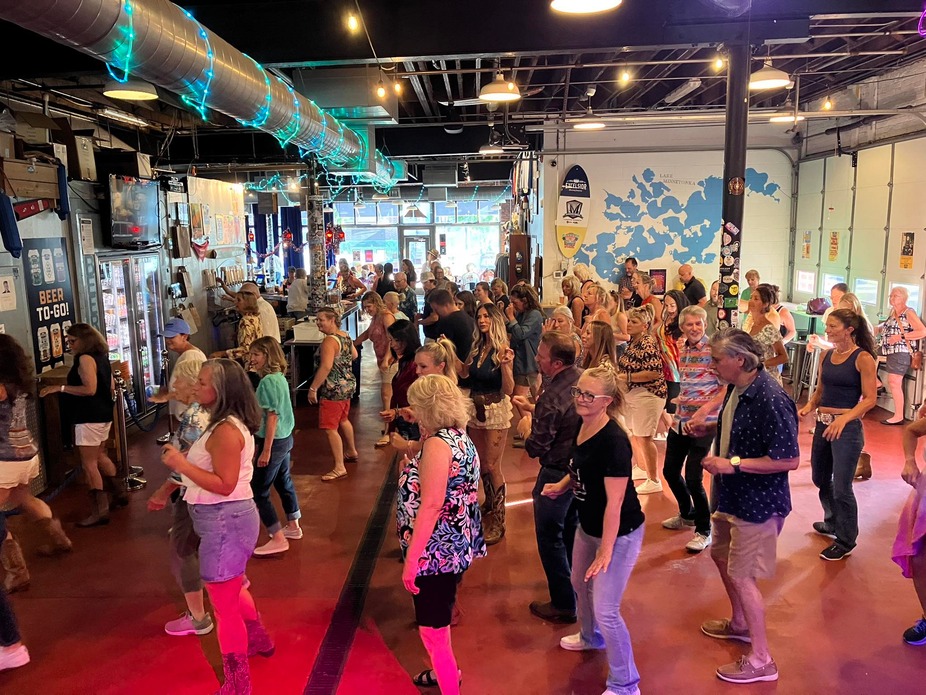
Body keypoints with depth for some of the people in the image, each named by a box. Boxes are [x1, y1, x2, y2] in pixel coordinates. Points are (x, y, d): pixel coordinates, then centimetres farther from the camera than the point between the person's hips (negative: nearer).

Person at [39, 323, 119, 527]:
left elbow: (90, 389, -24)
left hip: (89, 418, -10)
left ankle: (99, 511, -2)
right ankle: (119, 493, 33)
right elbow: (109, 387, 18)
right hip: (103, 414, 10)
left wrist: (60, 388, -20)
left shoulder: (85, 358, -15)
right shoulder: (101, 356, 12)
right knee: (100, 457, 24)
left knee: (89, 464, -5)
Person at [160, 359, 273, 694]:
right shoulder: (228, 424, 9)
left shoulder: (226, 430, -24)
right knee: (231, 589, 31)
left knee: (225, 604, 4)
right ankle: (257, 639, 53)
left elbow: (225, 485, -26)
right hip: (227, 519, 11)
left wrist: (182, 465, -24)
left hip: (225, 522, -11)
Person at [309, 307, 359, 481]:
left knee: (330, 428, -6)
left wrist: (313, 388, -26)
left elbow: (326, 367, -30)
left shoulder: (329, 341, -22)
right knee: (343, 420, 28)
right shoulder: (345, 336, 7)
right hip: (348, 384, 10)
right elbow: (354, 355, 21)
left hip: (333, 389, -10)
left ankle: (339, 468, -4)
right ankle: (351, 452, 46)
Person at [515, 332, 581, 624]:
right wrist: (533, 409, 9)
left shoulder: (552, 397, -29)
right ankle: (577, 586, 43)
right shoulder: (581, 379, -4)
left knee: (550, 537, 7)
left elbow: (536, 448, -23)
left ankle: (564, 604, 16)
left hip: (557, 474, -9)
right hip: (580, 467, 9)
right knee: (571, 529, 25)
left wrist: (527, 426, -4)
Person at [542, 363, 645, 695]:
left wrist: (606, 550, -23)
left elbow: (615, 501, -27)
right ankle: (591, 637, 57)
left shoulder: (614, 441, -29)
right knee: (580, 584, 27)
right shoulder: (582, 427, -5)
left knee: (605, 608, -4)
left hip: (619, 533, -9)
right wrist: (561, 486, 0)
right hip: (588, 526, 9)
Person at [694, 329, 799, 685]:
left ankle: (761, 660, 18)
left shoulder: (770, 399, -29)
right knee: (721, 554, 24)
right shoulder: (736, 388, -1)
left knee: (741, 575, 1)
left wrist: (733, 463, -27)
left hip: (757, 502, -10)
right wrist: (710, 427, 1)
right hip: (731, 495, 10)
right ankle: (740, 624, 47)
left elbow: (789, 459, -27)